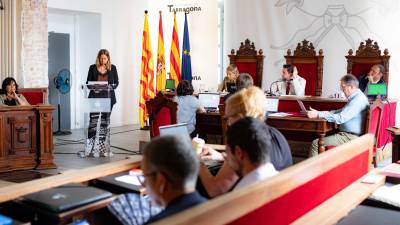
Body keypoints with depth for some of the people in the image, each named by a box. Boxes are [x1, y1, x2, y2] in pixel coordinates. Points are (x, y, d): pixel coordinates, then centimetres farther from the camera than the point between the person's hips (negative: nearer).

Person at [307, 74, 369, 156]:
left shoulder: (358, 99, -20)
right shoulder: (357, 97, 14)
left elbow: (340, 118, -26)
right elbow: (343, 112, 24)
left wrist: (318, 114, -23)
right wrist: (326, 112, 9)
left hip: (350, 137, -11)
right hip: (348, 134, 11)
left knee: (316, 143, -14)